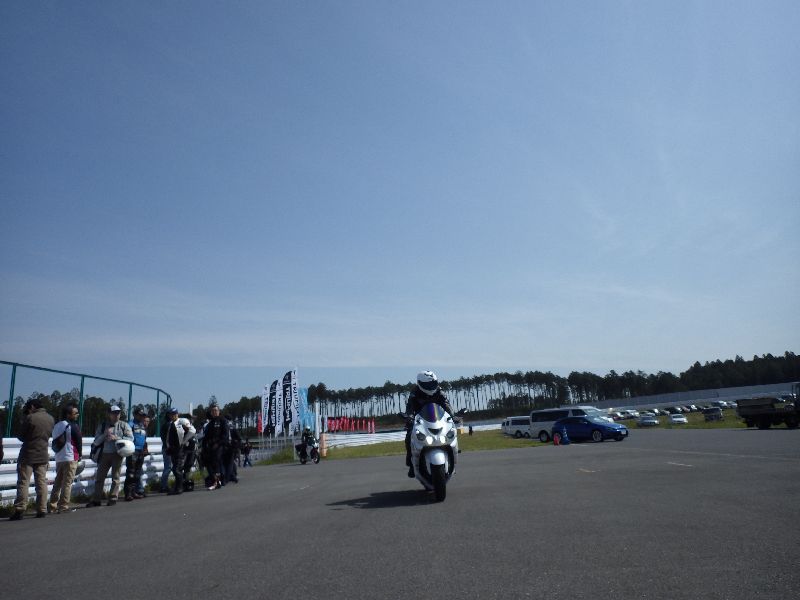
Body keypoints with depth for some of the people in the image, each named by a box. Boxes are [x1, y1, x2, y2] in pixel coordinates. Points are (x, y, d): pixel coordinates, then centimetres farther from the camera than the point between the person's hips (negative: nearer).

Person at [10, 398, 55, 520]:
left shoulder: (30, 418, -12)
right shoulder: (50, 419, 6)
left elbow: (21, 436, -4)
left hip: (28, 455, -5)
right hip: (43, 455, 5)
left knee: (23, 482, 0)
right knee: (42, 482, 7)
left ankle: (19, 510, -3)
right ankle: (42, 509, 7)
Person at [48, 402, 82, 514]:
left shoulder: (57, 426, 12)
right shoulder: (73, 426, -12)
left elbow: (54, 443, 16)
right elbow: (79, 442, -8)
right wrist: (79, 455, 7)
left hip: (59, 458, 7)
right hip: (70, 458, -7)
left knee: (57, 482, 13)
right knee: (67, 483, -3)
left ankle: (52, 506, 14)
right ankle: (63, 507, -2)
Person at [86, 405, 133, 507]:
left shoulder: (124, 425, 3)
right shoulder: (103, 425, 8)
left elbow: (130, 438, -7)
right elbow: (96, 441, 4)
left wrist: (116, 438, -16)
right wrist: (104, 435, -13)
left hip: (117, 454, -2)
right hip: (104, 454, 2)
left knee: (115, 477, 3)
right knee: (99, 477, 6)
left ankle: (113, 498, 12)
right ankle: (96, 499, 14)